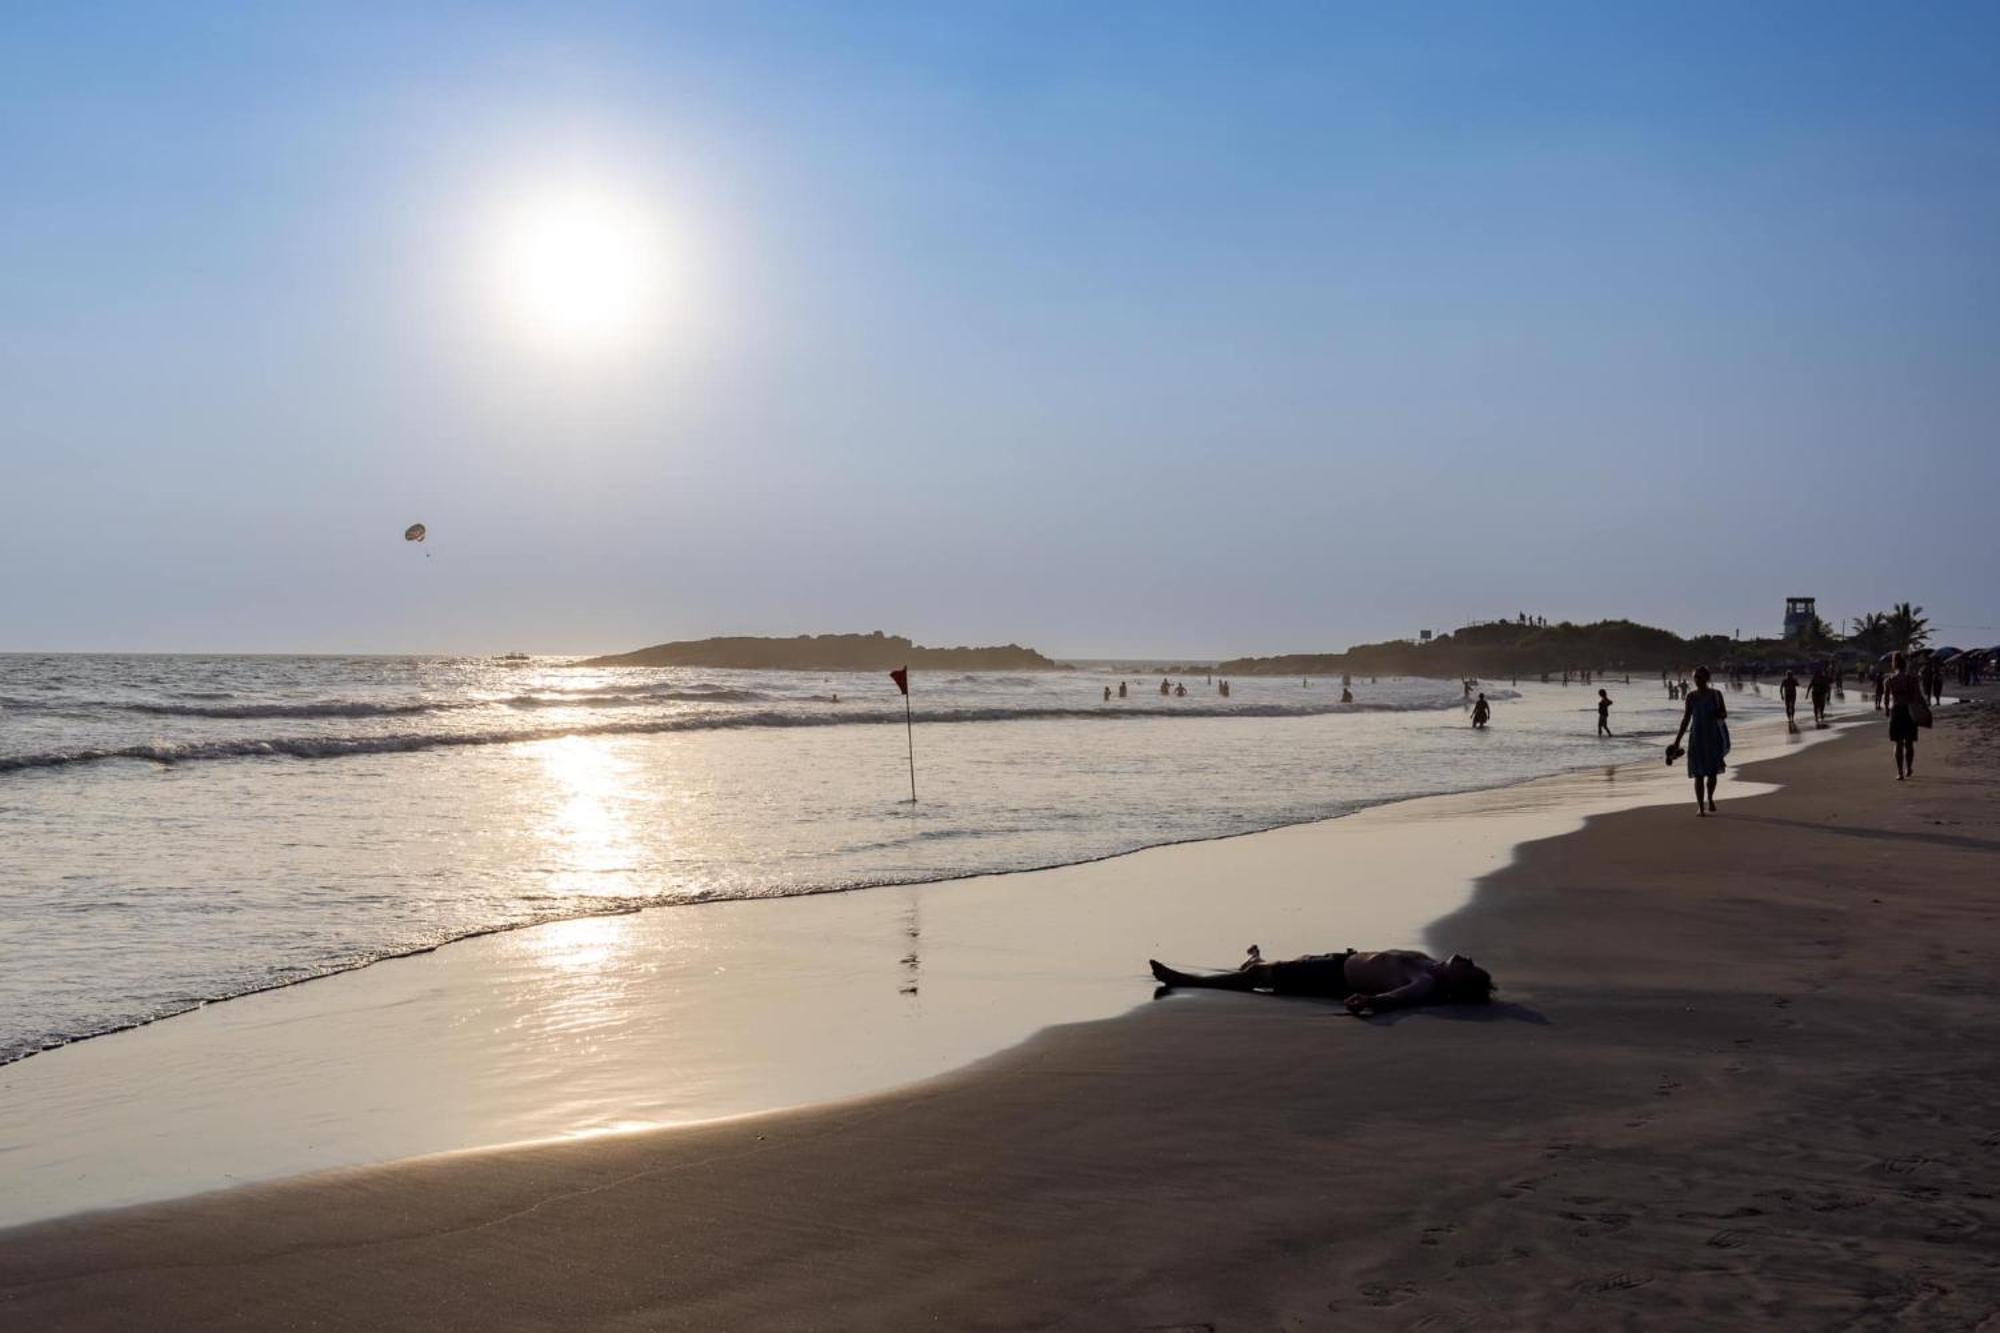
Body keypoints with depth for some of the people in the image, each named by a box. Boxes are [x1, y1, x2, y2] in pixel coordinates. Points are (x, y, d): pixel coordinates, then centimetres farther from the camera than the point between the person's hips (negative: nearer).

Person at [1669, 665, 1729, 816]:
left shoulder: (1715, 694, 0)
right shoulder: (1691, 696, 2)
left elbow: (1724, 714, 7)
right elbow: (1686, 719, 7)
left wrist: (1719, 714, -19)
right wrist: (1677, 740, 5)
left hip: (1713, 735, 0)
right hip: (1697, 736, 0)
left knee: (1712, 772, 8)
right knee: (1699, 774, -5)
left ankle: (1710, 799, 33)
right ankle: (1700, 806, -1)